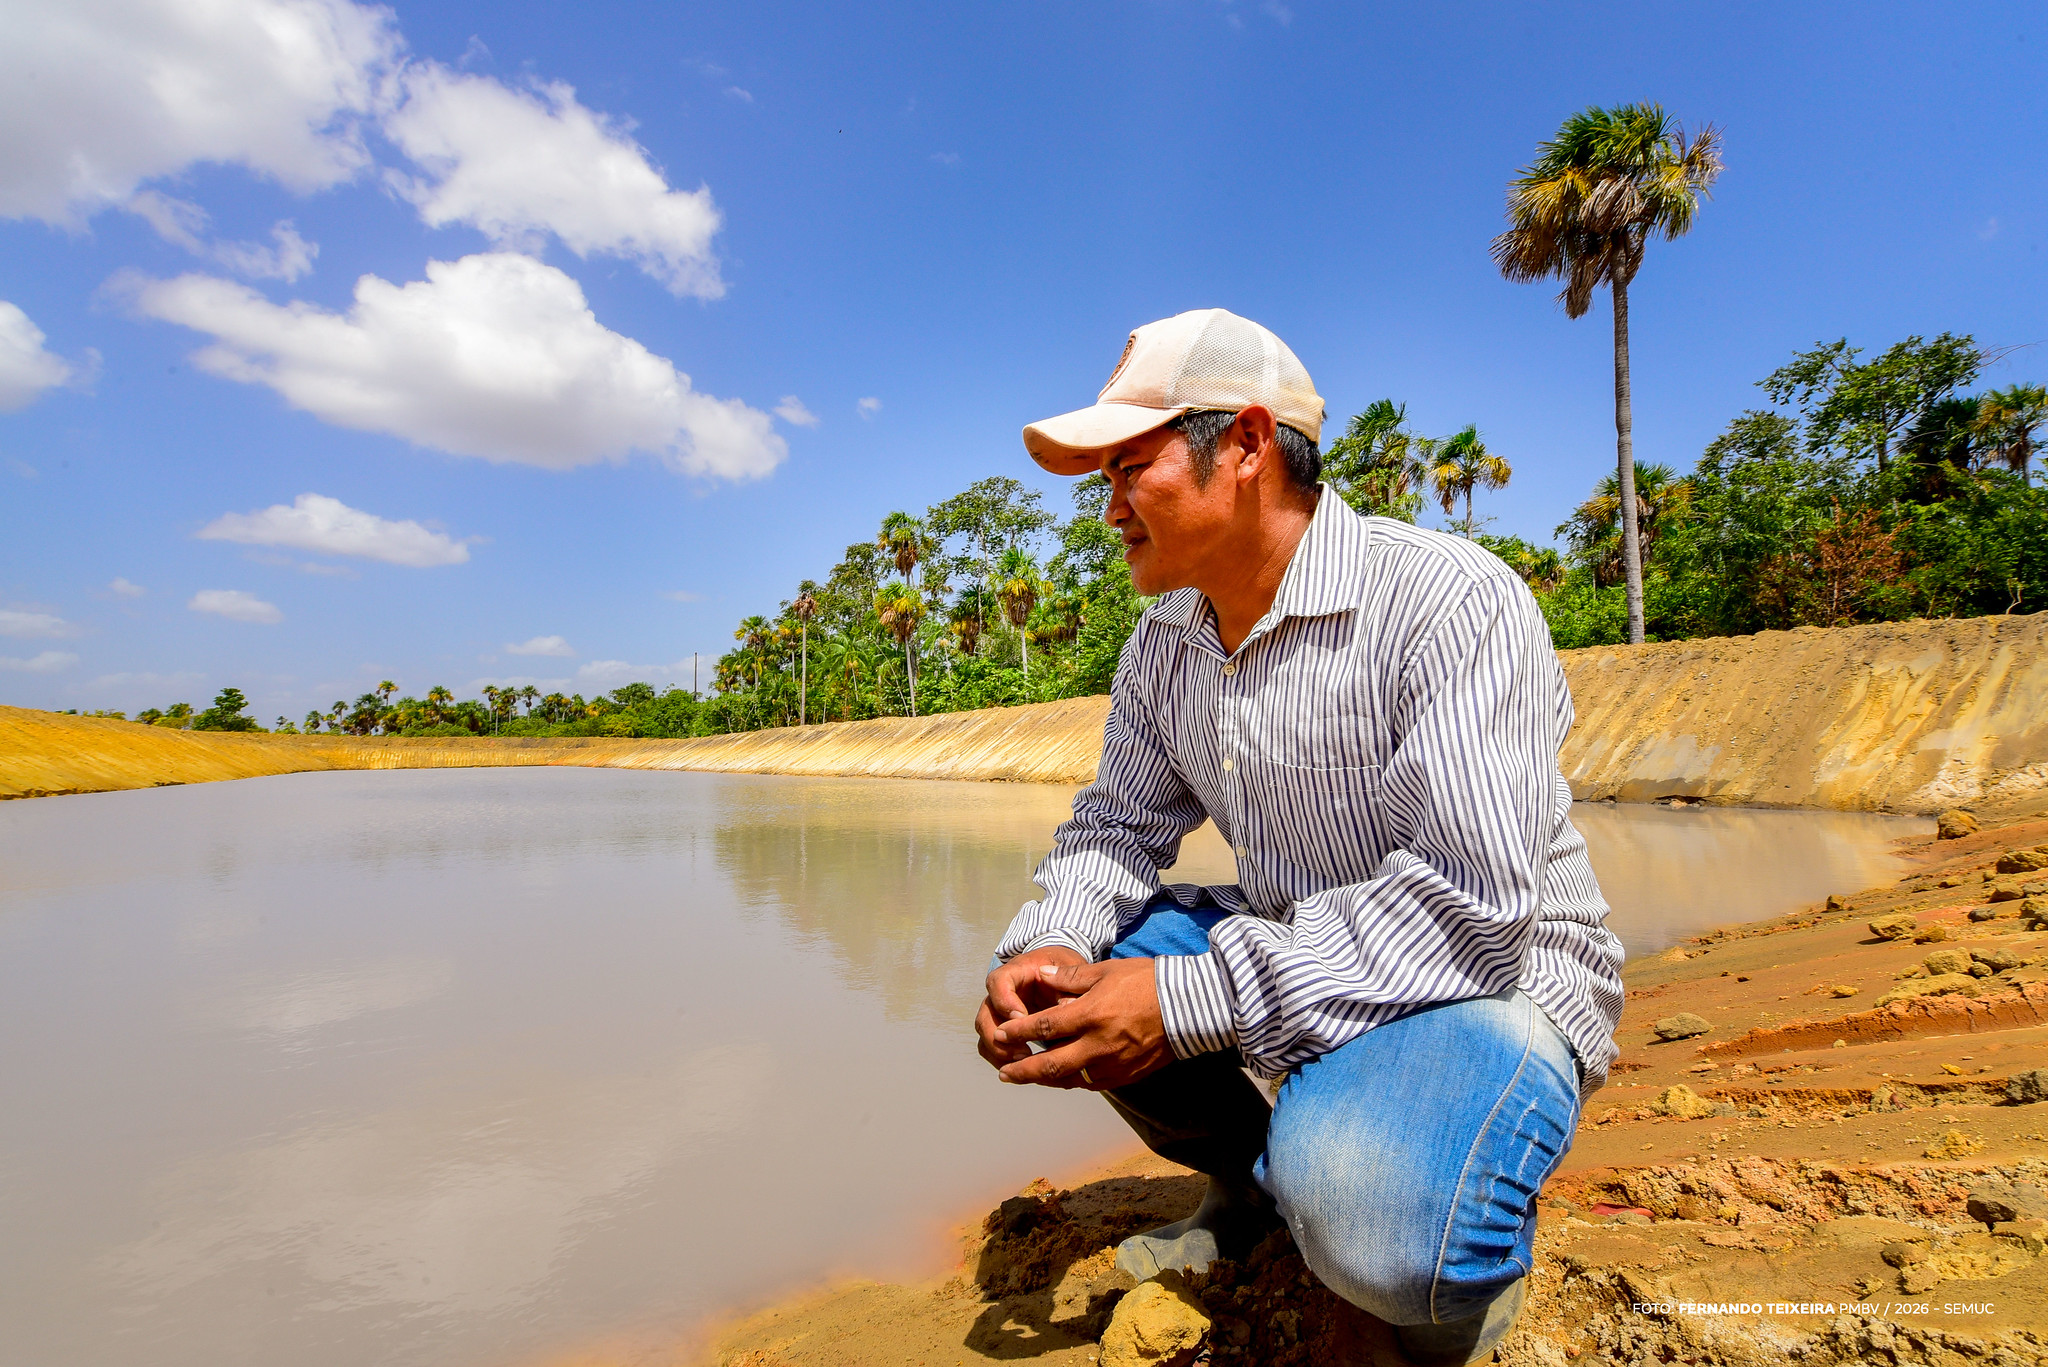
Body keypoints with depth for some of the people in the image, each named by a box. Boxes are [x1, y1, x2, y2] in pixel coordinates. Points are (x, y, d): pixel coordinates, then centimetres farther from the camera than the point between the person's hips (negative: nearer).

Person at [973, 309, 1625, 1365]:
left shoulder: (1451, 601, -23)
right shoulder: (1163, 645, 1)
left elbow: (1469, 899, -30)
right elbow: (1120, 823, 7)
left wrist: (1194, 999, -31)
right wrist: (1048, 948, -15)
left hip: (1490, 980, -6)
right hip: (1285, 953, 7)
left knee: (1365, 1215, -35)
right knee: (1051, 983, -3)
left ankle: (1474, 1257, 4)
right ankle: (1252, 1185, 17)